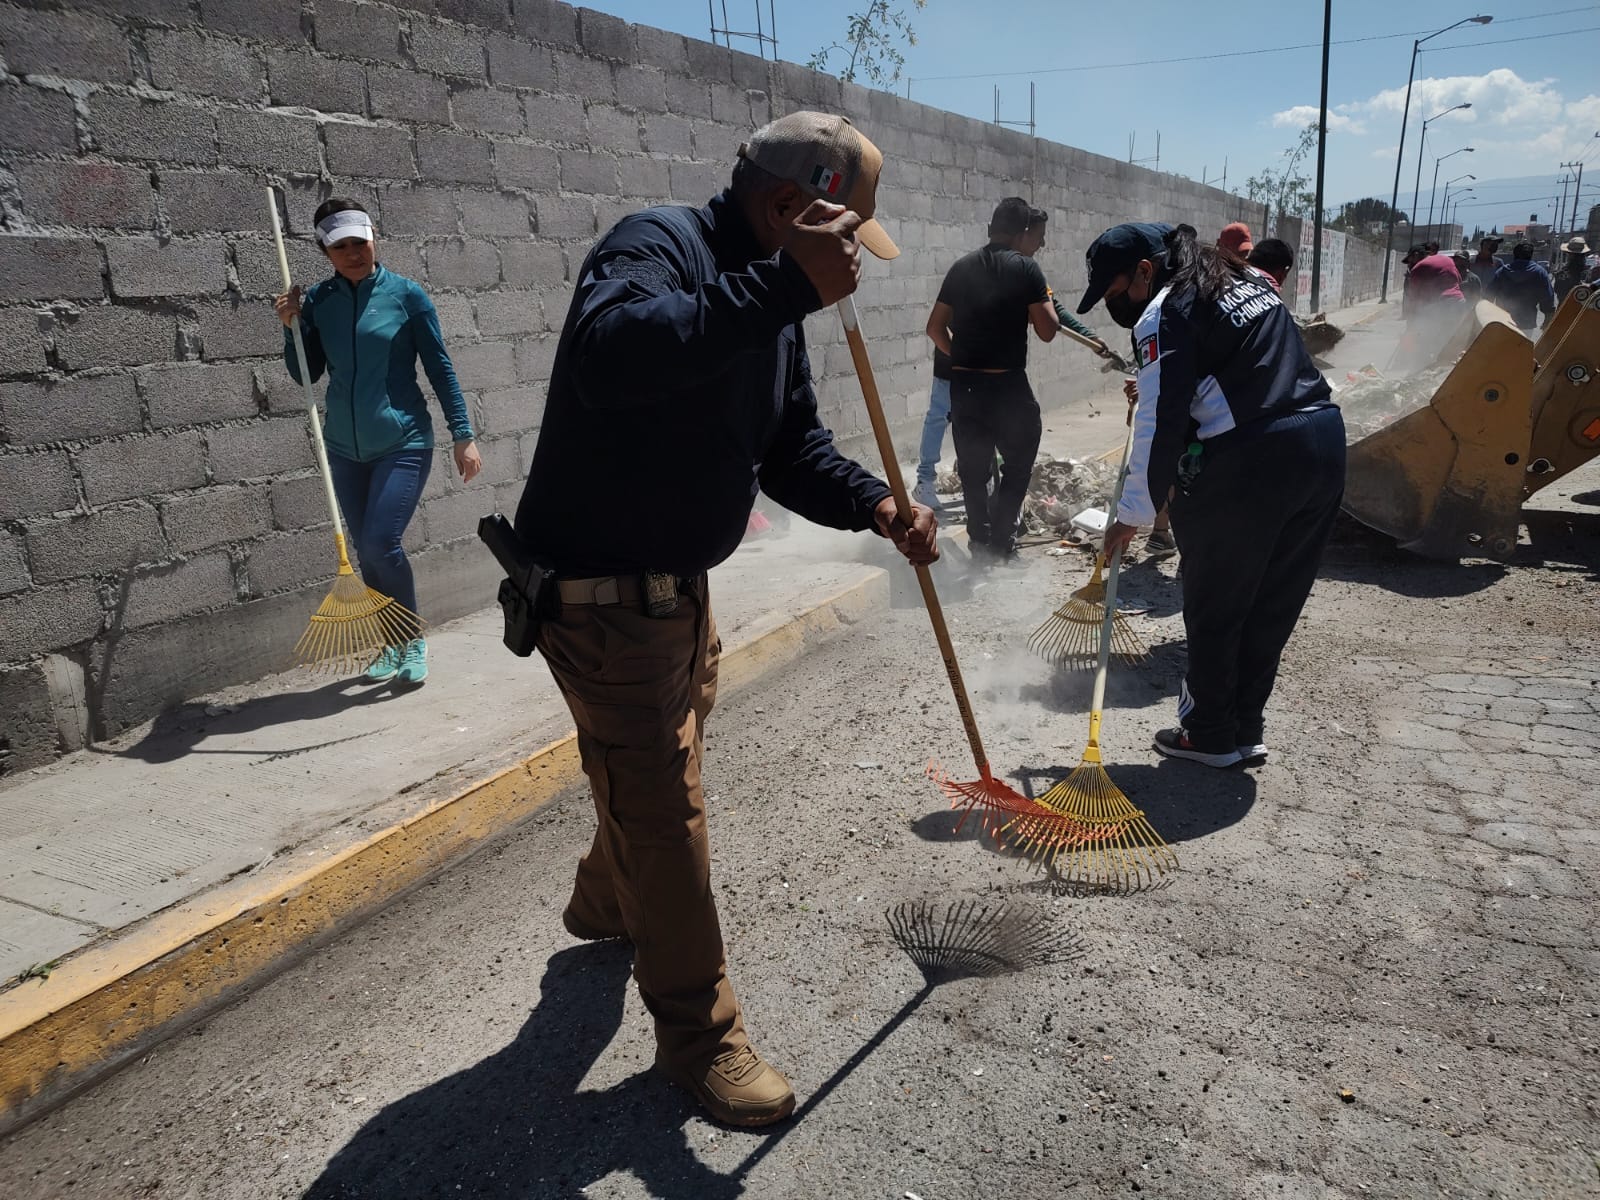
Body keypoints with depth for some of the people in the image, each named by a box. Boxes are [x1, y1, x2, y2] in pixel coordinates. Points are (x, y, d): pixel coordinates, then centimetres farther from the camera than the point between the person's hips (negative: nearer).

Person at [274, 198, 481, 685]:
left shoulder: (406, 294, -7)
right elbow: (306, 375, 7)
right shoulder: (317, 300, 2)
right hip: (345, 448, 5)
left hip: (403, 443, -4)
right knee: (366, 552, 10)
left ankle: (413, 639, 6)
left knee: (380, 544, -16)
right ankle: (391, 644, 26)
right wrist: (291, 327, -9)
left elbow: (439, 367, -4)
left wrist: (463, 434, -7)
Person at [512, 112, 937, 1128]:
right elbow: (608, 357, -44)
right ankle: (699, 1035, 19)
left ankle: (606, 905, 54)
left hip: (679, 585, 9)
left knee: (655, 769, 26)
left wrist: (881, 505, -10)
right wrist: (788, 288, -44)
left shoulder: (768, 300, 7)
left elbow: (792, 449, 8)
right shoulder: (658, 244, -22)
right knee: (666, 811, 0)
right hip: (602, 594, -9)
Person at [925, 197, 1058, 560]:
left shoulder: (962, 267, 8)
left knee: (973, 467, 12)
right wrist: (1044, 301, 12)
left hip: (963, 382, 4)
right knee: (1018, 462, 10)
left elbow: (935, 327, 11)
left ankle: (980, 542, 17)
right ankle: (1001, 541, 4)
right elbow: (1047, 331, -7)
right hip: (1007, 383, -4)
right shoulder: (1025, 268, -5)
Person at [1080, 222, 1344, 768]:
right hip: (1324, 440, 9)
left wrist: (1133, 513, -4)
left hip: (1248, 462, -8)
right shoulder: (1246, 280, 19)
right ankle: (1246, 730, 27)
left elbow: (1160, 423, -12)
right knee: (1271, 606, 16)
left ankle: (1210, 736, 20)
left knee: (1214, 607, 8)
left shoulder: (1164, 314, -7)